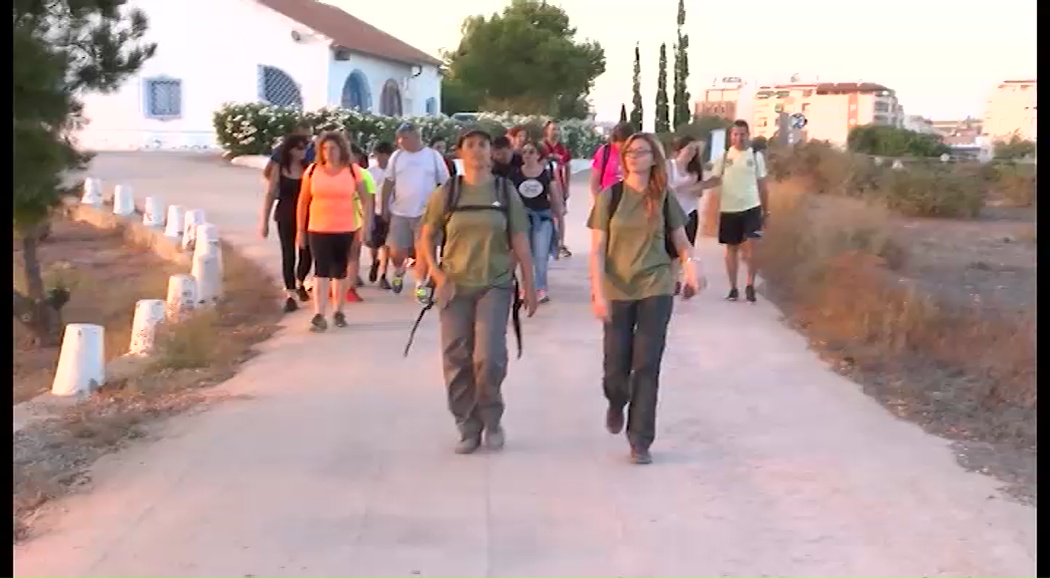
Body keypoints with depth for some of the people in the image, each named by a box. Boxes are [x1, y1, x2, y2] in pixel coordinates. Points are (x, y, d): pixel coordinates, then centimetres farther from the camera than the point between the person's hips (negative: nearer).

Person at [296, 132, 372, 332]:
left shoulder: (352, 170, -2)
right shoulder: (313, 170, 0)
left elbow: (366, 200, 3)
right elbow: (303, 202, 5)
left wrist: (366, 225, -3)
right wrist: (300, 229, 4)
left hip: (345, 229, 0)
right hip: (318, 229, 0)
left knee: (340, 271, 11)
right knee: (321, 270, -8)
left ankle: (338, 311, 24)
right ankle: (318, 315, -12)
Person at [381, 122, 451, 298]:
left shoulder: (433, 156, -1)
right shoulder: (397, 156, 3)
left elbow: (446, 183, 4)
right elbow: (389, 183, 9)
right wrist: (384, 207, 7)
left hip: (425, 213, -2)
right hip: (399, 213, 2)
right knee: (396, 252, 4)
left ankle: (420, 284, 15)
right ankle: (398, 272, 34)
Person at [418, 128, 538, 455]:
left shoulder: (505, 192, 2)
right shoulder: (447, 193, 2)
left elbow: (520, 243, 5)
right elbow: (427, 238, 7)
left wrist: (529, 287, 5)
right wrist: (437, 275, -7)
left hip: (495, 285, -1)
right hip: (455, 287, 1)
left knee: (489, 357, -13)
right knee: (457, 360, 2)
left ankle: (492, 419, 13)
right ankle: (468, 428, 18)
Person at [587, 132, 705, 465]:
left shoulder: (664, 198, 1)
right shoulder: (610, 196, -3)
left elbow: (681, 241, 7)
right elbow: (597, 249, -4)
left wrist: (691, 264, -15)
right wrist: (599, 293, -12)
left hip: (656, 289, 0)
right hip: (617, 290, 0)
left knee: (647, 365, -2)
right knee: (616, 364, 5)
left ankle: (640, 440, 5)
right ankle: (616, 403, 40)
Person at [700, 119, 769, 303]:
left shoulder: (756, 156, 3)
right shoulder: (724, 156, 4)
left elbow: (762, 183, 8)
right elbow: (715, 179, 1)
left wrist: (766, 209, 9)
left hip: (752, 207, -1)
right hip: (728, 209, 1)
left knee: (751, 247, -12)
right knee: (731, 248, 8)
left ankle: (750, 285, 2)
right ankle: (733, 288, 16)